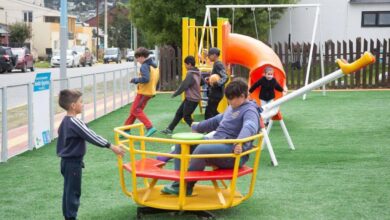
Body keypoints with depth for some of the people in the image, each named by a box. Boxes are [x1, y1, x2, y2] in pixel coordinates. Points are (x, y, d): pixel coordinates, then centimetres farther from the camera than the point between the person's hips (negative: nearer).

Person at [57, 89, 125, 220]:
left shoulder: (65, 121, 8)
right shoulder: (74, 122, -23)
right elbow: (91, 136, -24)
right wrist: (111, 146, -21)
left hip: (67, 160, 10)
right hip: (73, 162, -10)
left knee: (69, 191, 16)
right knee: (73, 191, -1)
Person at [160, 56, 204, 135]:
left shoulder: (190, 74, -21)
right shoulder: (198, 73, 7)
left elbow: (184, 86, -21)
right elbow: (202, 82, 20)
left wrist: (175, 94, -10)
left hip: (192, 99, -10)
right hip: (189, 98, 10)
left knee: (186, 117, 2)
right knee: (179, 113, 14)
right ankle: (169, 129, 21)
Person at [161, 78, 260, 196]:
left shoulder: (250, 110, -9)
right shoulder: (232, 107, 21)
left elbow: (250, 127, -30)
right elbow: (217, 120, 35)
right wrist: (197, 127, 38)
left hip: (233, 151, -10)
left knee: (202, 149, -36)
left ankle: (186, 186, -21)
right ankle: (179, 181, -6)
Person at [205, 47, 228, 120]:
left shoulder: (218, 65, -16)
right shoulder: (216, 64, 14)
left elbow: (225, 78, -27)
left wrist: (216, 84, -40)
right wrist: (210, 80, 8)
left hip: (216, 93, -10)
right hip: (214, 93, 10)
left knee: (209, 114, -7)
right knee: (213, 112, 20)